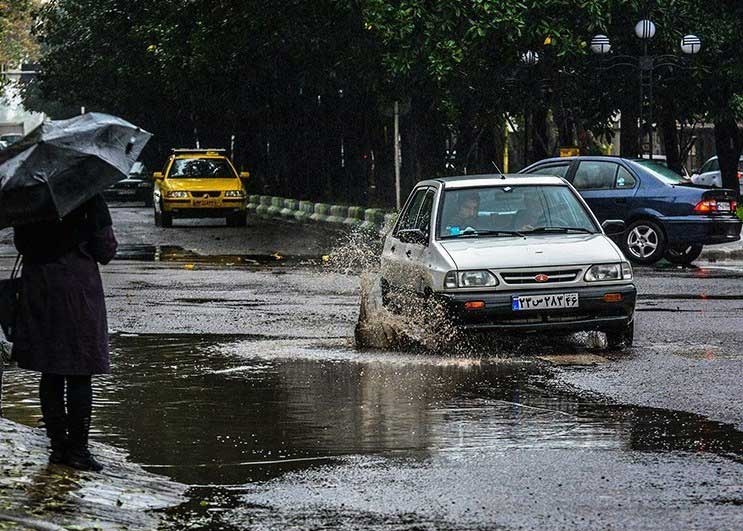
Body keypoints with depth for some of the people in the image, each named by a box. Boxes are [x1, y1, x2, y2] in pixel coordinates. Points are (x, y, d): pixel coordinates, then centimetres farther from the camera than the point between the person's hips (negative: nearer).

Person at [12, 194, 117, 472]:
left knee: (50, 373, 11)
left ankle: (58, 445, 13)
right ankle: (77, 448, 0)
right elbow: (105, 249, -7)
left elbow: (20, 242, 10)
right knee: (79, 375, 0)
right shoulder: (88, 196, -11)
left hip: (37, 285, 5)